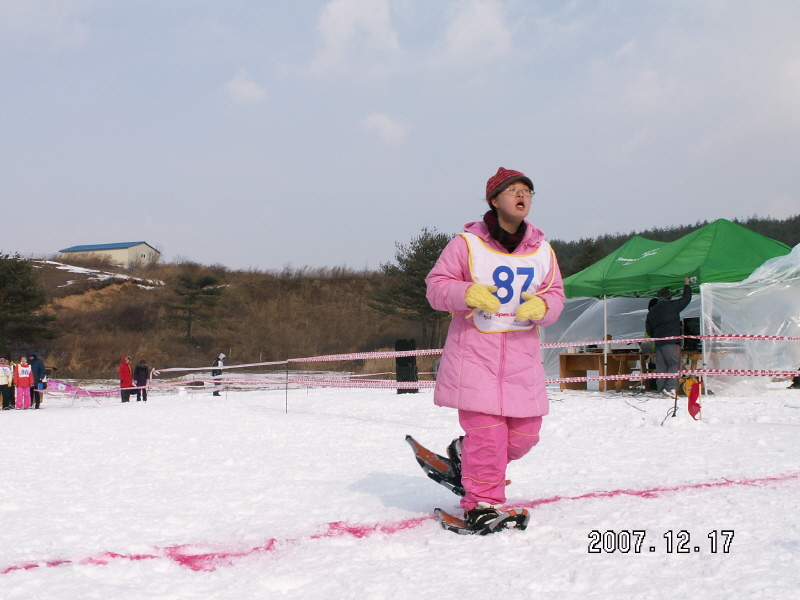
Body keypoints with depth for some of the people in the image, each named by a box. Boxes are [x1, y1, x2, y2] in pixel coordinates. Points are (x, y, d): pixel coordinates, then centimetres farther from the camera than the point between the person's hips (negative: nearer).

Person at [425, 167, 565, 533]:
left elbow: (555, 296, 11)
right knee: (487, 429, -11)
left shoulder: (541, 250, 11)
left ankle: (465, 453, 32)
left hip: (522, 350, 5)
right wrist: (468, 293, -22)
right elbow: (436, 286, -2)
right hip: (475, 348, -5)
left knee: (525, 431, 5)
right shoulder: (466, 243, -2)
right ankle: (482, 503, 4)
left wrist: (541, 306, -13)